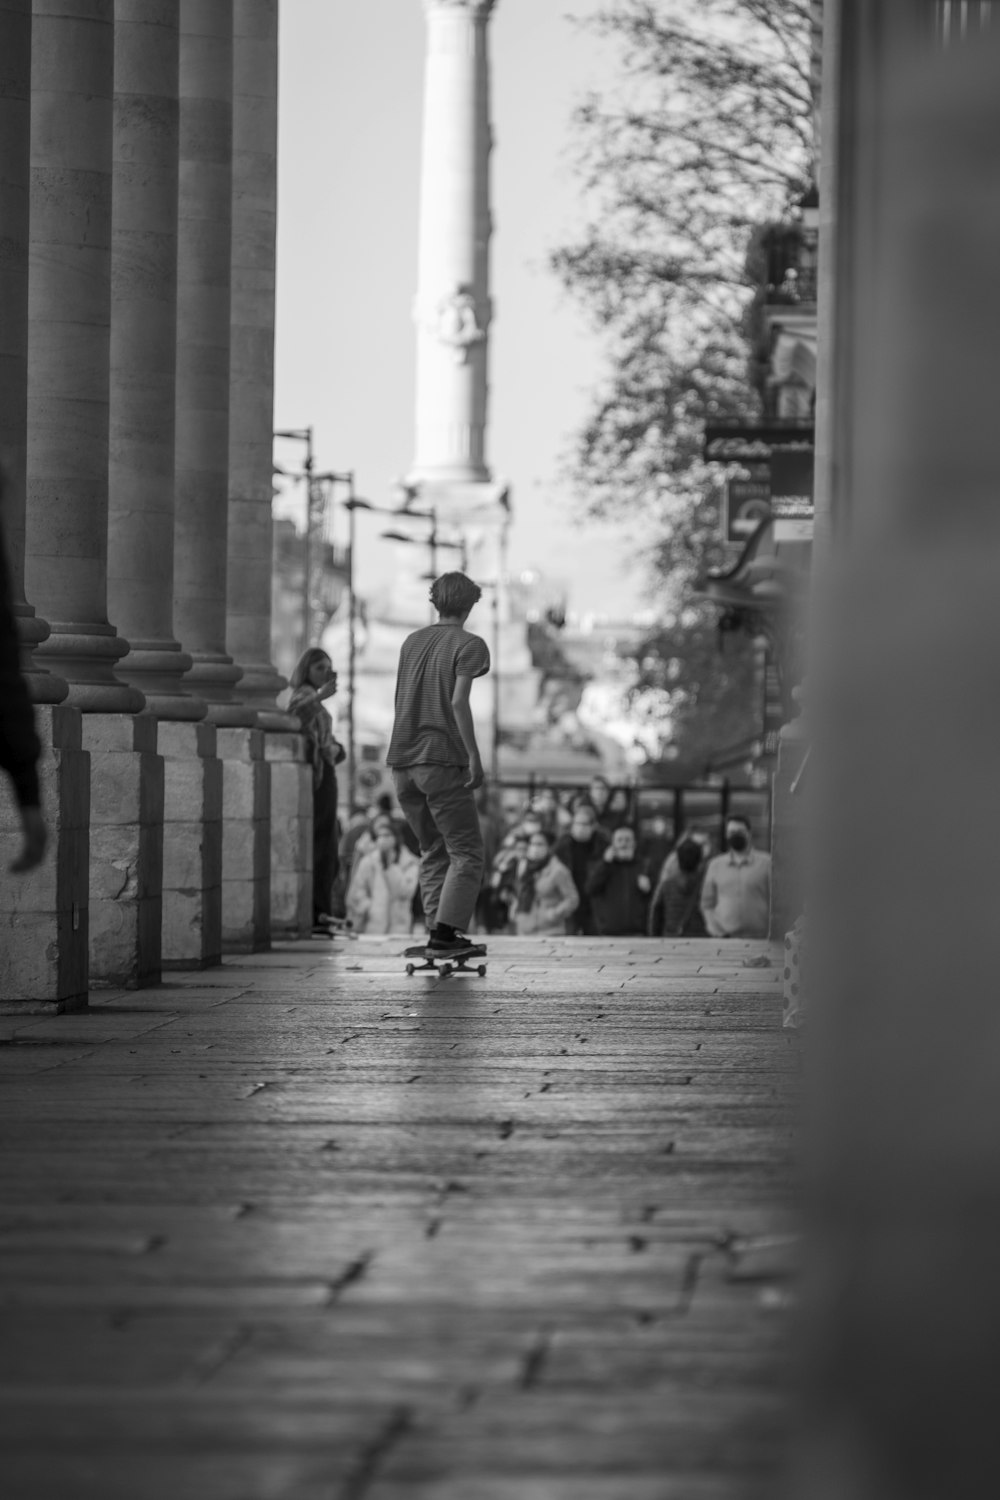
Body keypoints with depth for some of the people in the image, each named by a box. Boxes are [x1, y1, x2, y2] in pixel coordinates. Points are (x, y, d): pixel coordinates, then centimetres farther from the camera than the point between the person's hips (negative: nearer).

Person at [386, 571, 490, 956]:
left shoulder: (411, 642, 15)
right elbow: (458, 702, -17)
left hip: (403, 763, 6)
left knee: (433, 850, 16)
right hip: (443, 761, -6)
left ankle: (437, 929, 6)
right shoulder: (470, 646, -4)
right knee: (467, 853, -1)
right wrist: (474, 757, -16)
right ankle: (445, 929, -15)